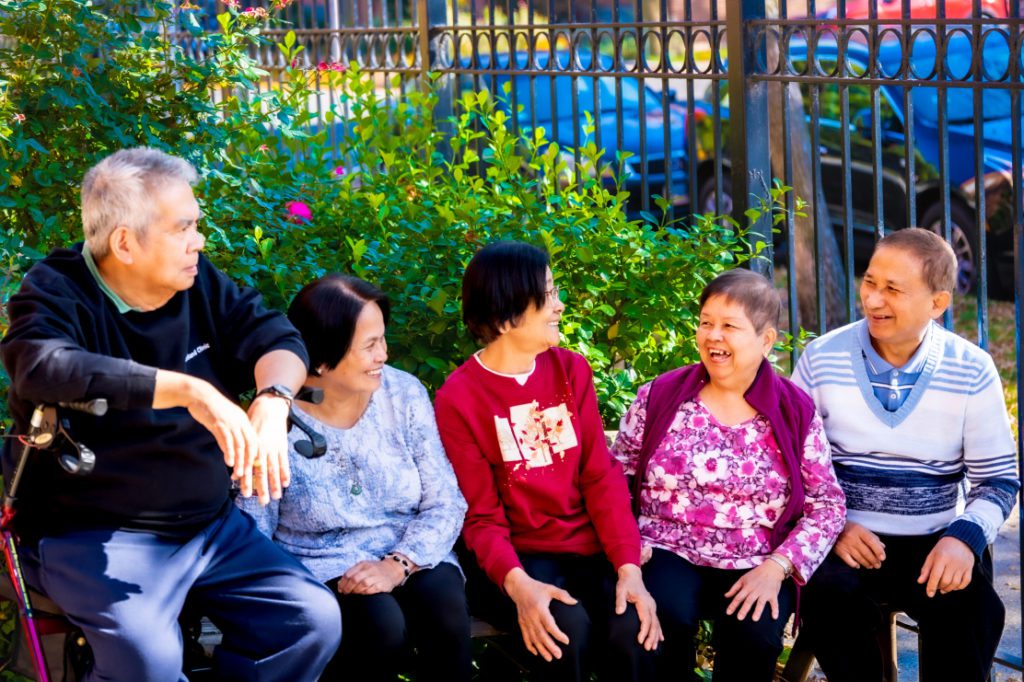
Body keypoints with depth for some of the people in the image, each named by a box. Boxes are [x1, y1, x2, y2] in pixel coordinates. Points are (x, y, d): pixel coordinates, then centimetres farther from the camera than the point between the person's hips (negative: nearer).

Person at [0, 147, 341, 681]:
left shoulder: (199, 284, 7)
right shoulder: (57, 292, -11)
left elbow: (277, 339, 0)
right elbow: (44, 368, -31)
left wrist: (270, 404, -26)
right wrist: (189, 391, -39)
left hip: (212, 527, 6)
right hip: (93, 534, -6)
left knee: (313, 621, -9)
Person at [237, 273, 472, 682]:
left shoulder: (404, 394, -1)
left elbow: (445, 503, -2)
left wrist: (399, 564, -20)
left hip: (409, 557, 3)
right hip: (320, 568, -3)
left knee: (445, 615, -28)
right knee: (383, 627, -32)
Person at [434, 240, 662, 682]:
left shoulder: (571, 370, 6)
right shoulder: (458, 398, -7)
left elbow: (601, 477, 0)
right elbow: (481, 516, -8)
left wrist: (629, 567, -15)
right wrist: (517, 583, -28)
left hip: (587, 547, 3)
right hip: (517, 557, -3)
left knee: (634, 628, -26)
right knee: (568, 625, -32)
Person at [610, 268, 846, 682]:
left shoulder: (796, 412, 4)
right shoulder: (659, 397, 4)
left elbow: (827, 504, 2)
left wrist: (776, 567, -11)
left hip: (756, 567, 0)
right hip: (670, 555, 0)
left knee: (754, 633, -30)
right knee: (664, 616, -32)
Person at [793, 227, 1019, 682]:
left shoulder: (972, 372, -1)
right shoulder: (822, 359, -2)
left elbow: (999, 479, 4)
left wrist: (965, 537, -16)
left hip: (934, 544, 0)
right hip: (846, 540, 0)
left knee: (973, 608, -30)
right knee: (830, 595, -33)